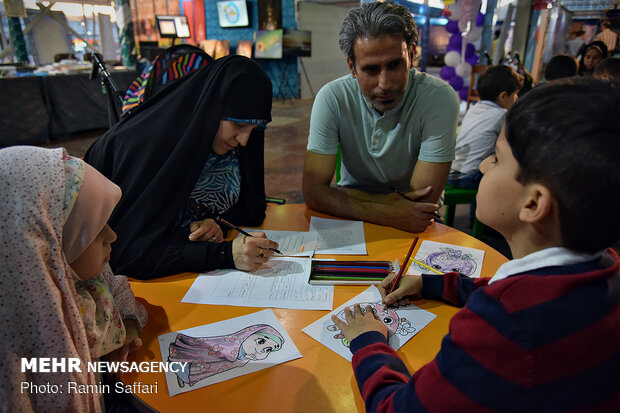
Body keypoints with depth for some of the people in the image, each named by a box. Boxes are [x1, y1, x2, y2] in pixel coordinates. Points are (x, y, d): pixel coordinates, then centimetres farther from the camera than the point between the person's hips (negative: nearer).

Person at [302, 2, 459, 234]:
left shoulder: (440, 100, -19)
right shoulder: (332, 98, -15)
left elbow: (424, 203, -22)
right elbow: (313, 192, -19)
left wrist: (342, 193, -16)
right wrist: (387, 214, -30)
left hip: (413, 226, -1)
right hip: (351, 223, 2)